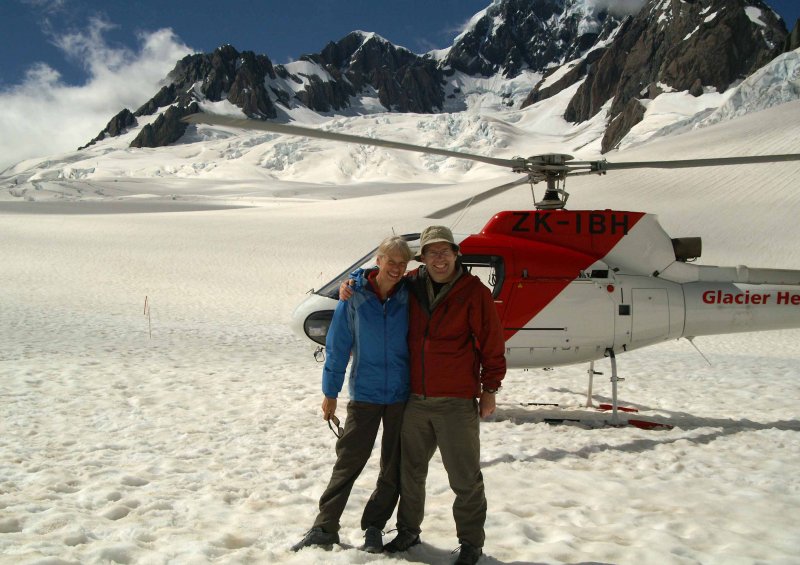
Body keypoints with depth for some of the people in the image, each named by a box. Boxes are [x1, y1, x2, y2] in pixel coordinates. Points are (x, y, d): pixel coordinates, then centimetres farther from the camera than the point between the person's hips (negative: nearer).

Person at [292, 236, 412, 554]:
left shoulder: (409, 298, -4)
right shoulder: (355, 297, -7)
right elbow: (338, 346, -1)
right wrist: (330, 392, 2)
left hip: (401, 396, 2)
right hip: (364, 394, -1)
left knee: (394, 467, 8)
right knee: (348, 462, 0)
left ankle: (374, 527, 22)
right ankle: (325, 528, 9)